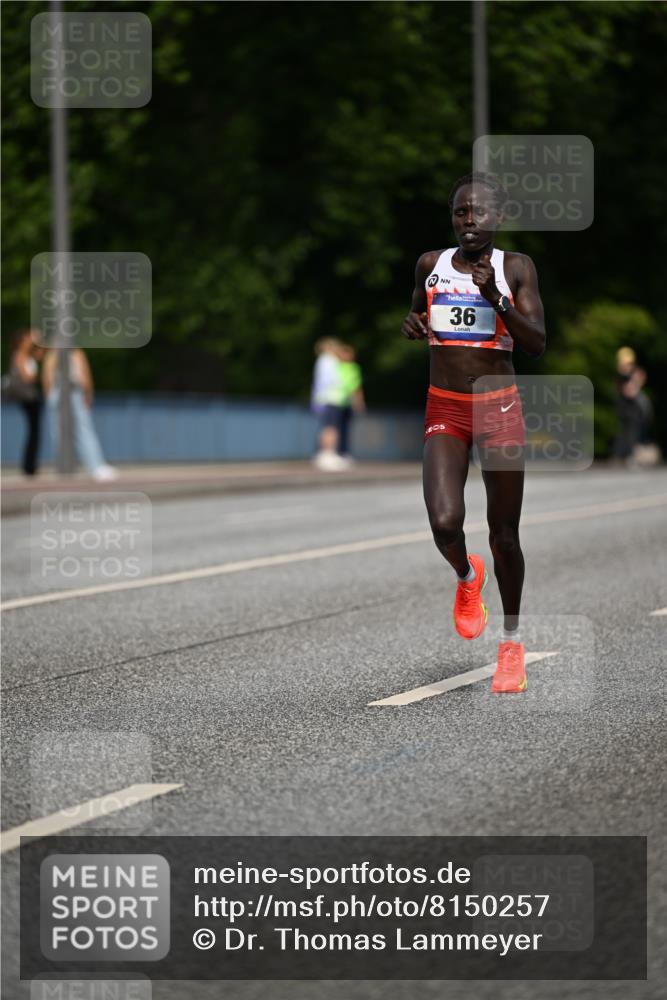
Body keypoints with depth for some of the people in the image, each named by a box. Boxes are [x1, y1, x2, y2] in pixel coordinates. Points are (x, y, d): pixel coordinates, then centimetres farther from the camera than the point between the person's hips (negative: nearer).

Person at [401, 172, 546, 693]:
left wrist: (496, 299, -24)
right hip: (444, 410, 1)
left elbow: (537, 344, -11)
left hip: (499, 409, -1)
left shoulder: (516, 268, -4)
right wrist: (411, 325, -1)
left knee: (504, 534, 5)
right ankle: (467, 577, 20)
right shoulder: (431, 264, 3)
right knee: (445, 524, -18)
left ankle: (512, 643, 24)